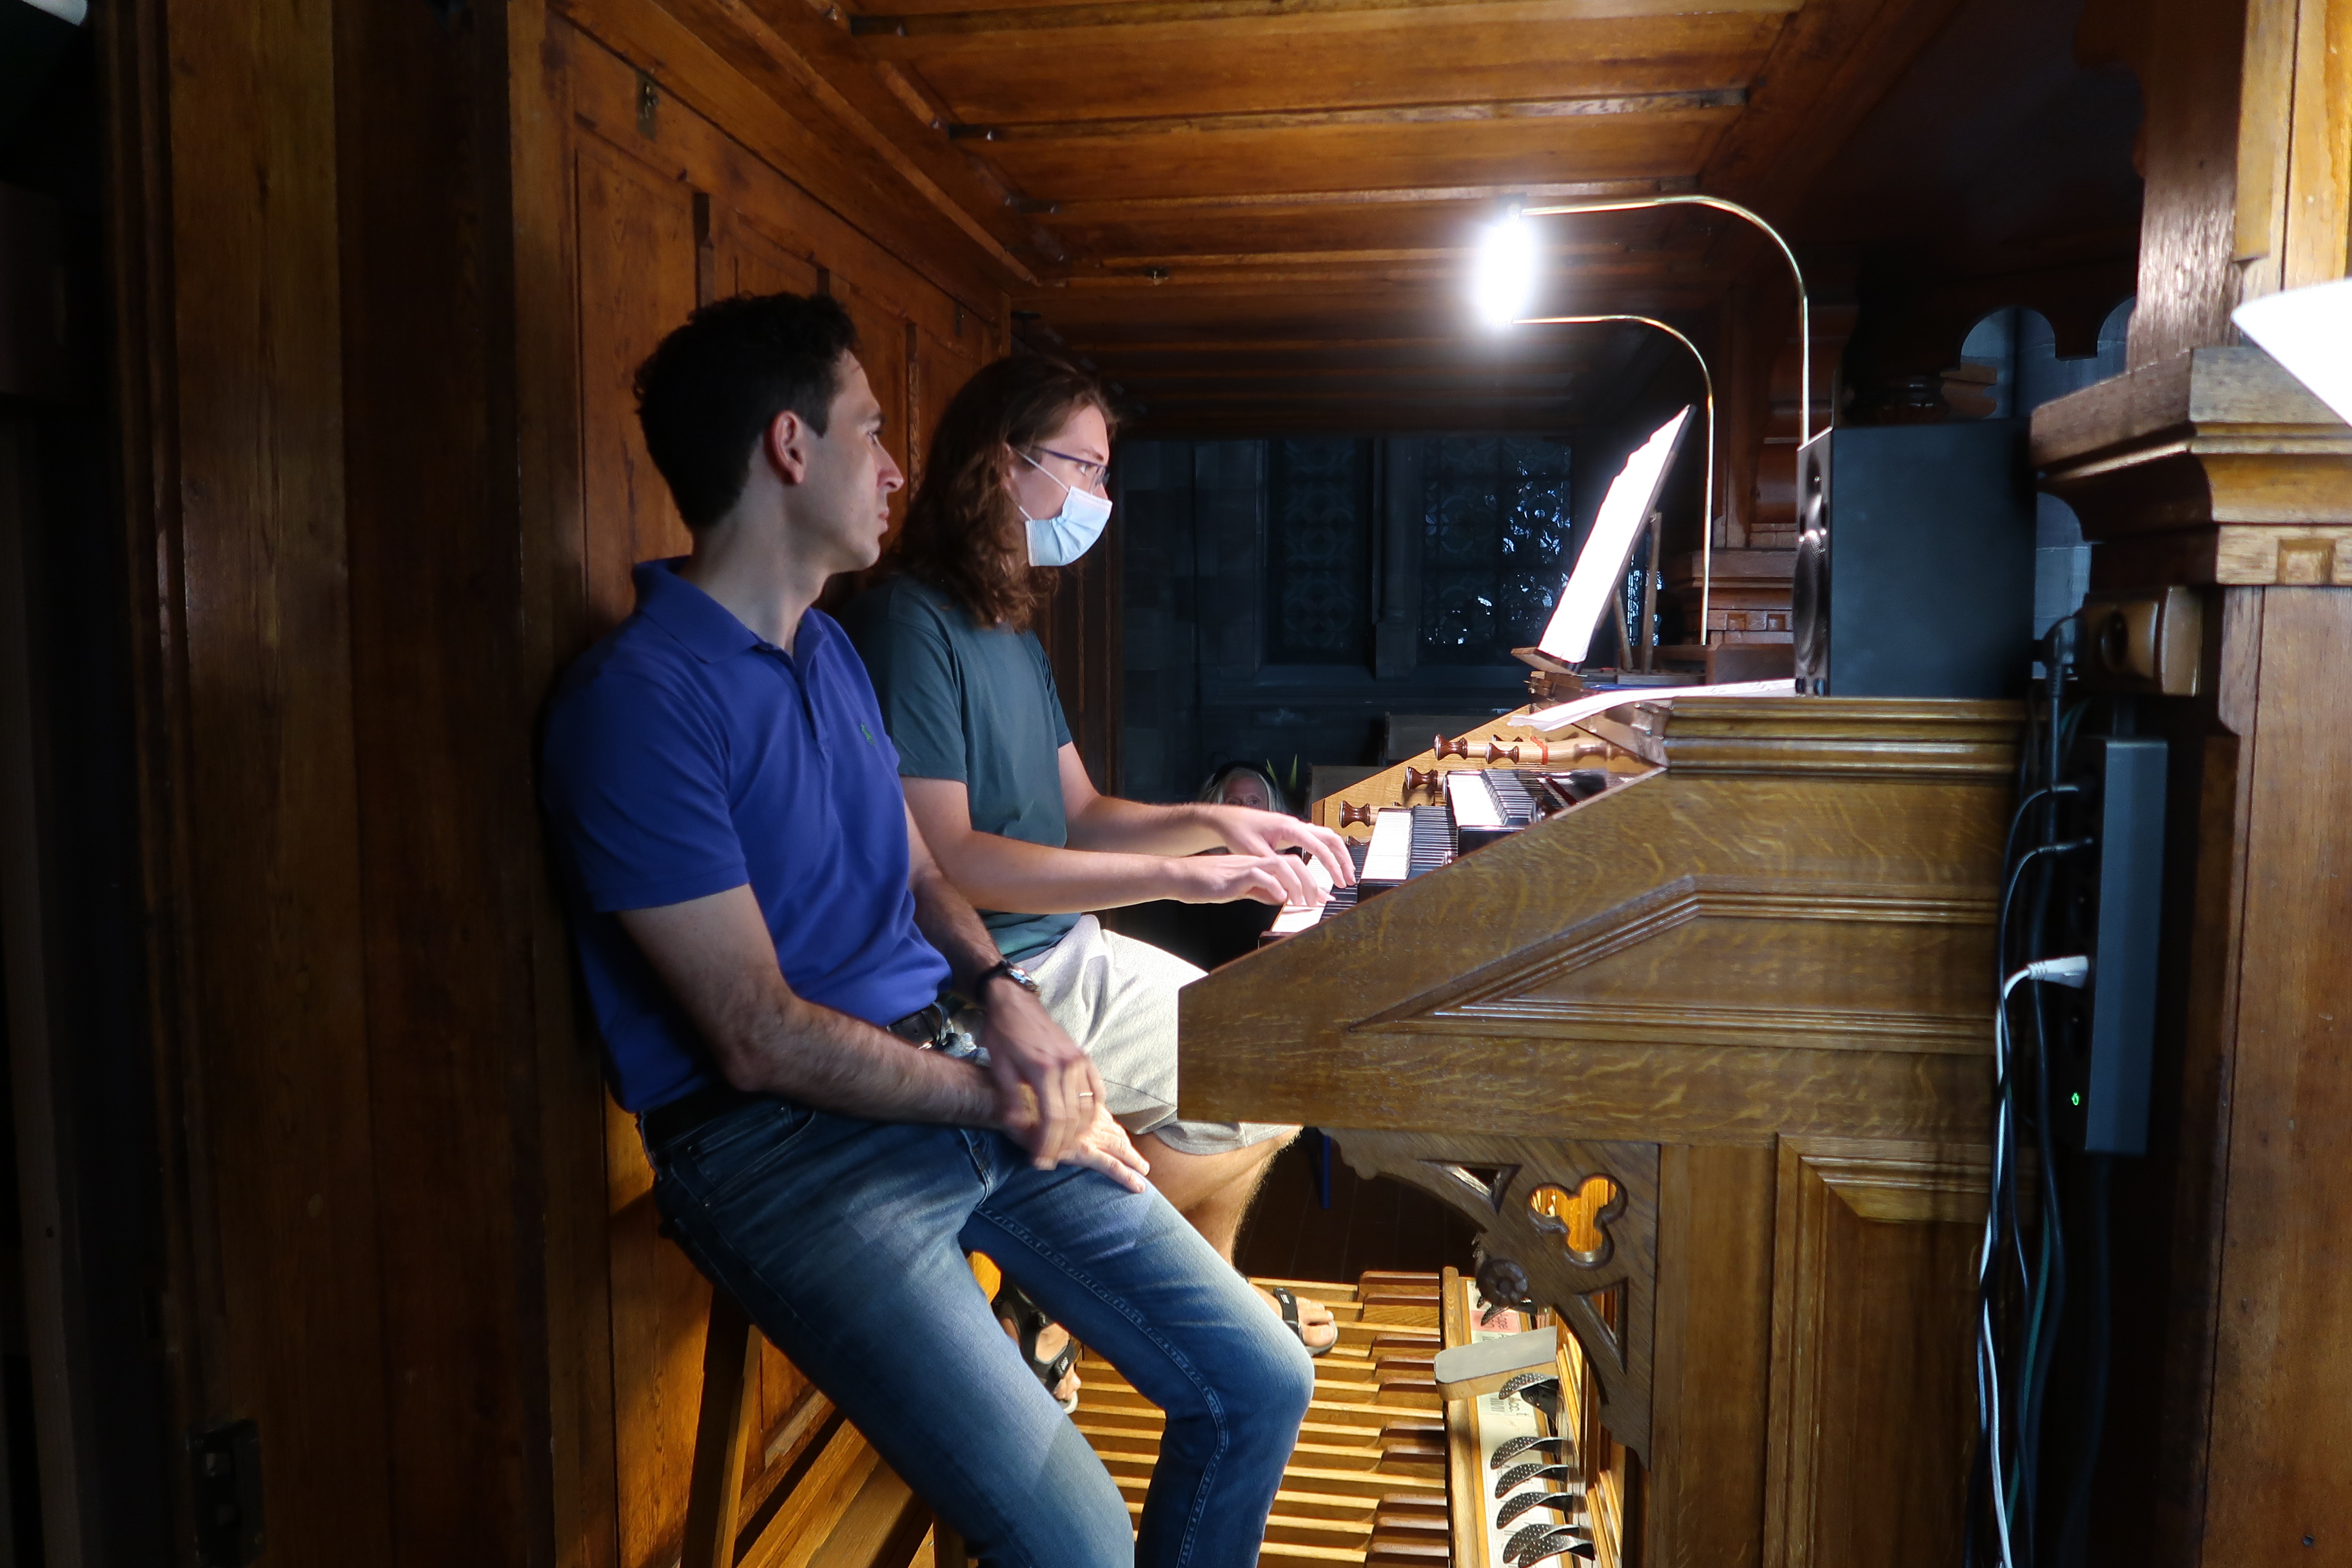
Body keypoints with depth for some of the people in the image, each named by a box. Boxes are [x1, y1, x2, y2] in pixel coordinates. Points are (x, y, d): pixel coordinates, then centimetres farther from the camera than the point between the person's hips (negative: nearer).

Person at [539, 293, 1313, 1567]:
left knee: (1260, 1386, 4)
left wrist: (1001, 990, -1)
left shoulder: (828, 650, 14)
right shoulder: (635, 699, -14)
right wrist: (1001, 1101, -9)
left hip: (953, 1077, 8)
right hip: (784, 1143, -8)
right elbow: (762, 1040, -17)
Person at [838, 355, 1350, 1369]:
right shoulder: (907, 621, -16)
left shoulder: (1014, 633, 16)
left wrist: (1214, 823, -3)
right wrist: (1181, 875, -26)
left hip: (1069, 952, 10)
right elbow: (942, 859, -24)